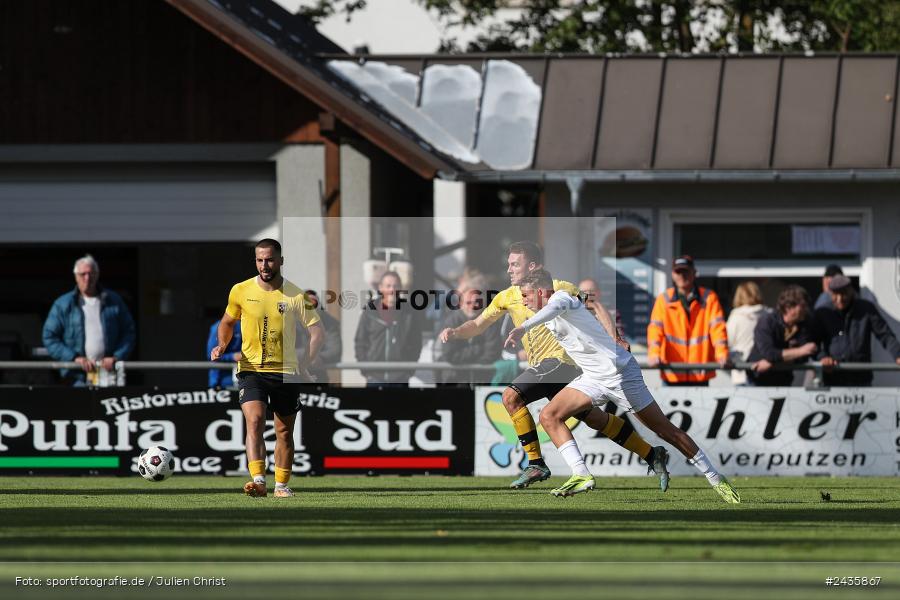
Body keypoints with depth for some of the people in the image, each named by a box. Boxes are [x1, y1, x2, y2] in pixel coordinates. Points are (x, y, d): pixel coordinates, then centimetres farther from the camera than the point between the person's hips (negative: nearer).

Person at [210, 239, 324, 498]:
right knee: (254, 421, -21)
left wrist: (304, 364, -17)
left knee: (285, 431, 10)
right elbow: (227, 322, 16)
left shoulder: (295, 295, -5)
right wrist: (222, 345, -3)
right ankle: (258, 481, -33)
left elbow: (317, 331, -4)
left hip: (286, 372, 1)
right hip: (251, 370, -1)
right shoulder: (241, 291, 0)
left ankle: (281, 485, 26)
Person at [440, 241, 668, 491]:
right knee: (593, 418, 11)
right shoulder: (507, 297, 11)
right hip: (540, 366, 8)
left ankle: (536, 464, -16)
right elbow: (478, 325, 14)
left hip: (559, 357, -8)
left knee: (511, 396, -21)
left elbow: (594, 307, -4)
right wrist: (455, 332, -6)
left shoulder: (556, 288, -8)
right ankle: (653, 455, 19)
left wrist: (613, 338, -15)